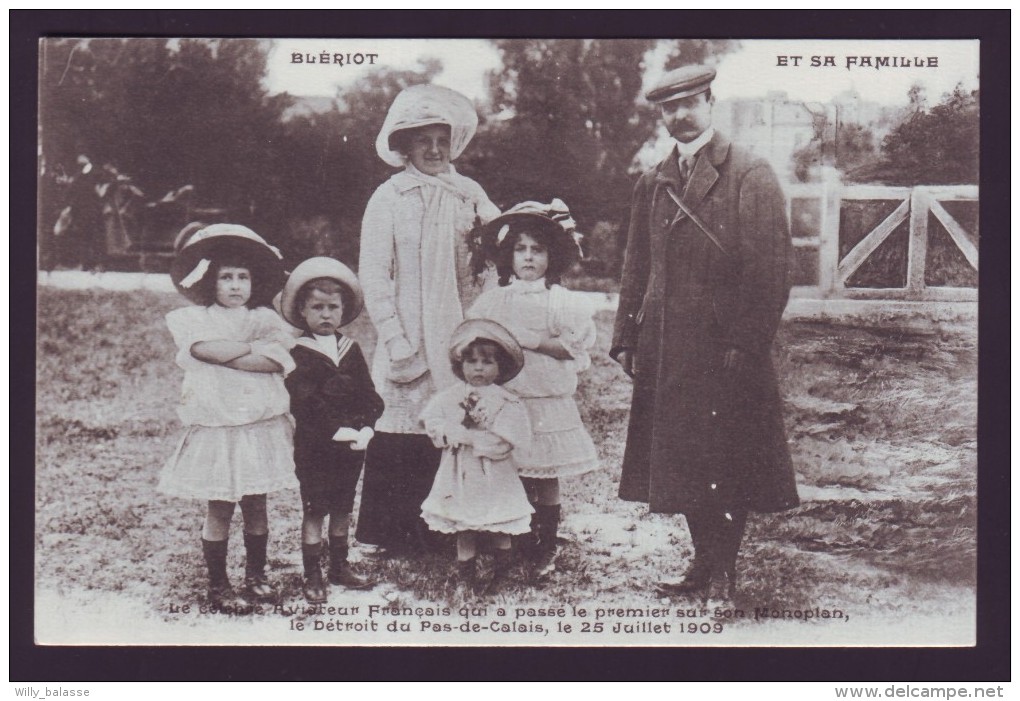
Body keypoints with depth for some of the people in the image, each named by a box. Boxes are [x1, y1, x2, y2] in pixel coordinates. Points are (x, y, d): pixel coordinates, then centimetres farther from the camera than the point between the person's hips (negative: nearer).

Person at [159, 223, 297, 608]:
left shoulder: (264, 319, 7)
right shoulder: (194, 319, 2)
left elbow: (276, 361, -10)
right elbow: (205, 348, -19)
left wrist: (224, 357, -15)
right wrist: (254, 346, -9)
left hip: (260, 427, 3)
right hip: (215, 428, -2)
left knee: (256, 505, 10)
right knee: (219, 508, 2)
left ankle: (256, 574, 25)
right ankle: (217, 583, 13)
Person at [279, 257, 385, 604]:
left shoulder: (350, 350, 8)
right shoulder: (299, 354, -8)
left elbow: (368, 394, 4)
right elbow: (305, 402, -18)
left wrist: (365, 427, -13)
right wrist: (337, 431, -24)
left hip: (351, 444, 5)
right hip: (314, 444, -5)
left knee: (343, 507, 15)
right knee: (314, 510, 1)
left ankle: (340, 566, 27)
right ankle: (312, 575, 10)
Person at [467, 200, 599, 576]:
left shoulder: (563, 301, -2)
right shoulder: (494, 299, 7)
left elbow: (575, 346, -7)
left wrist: (537, 341, -15)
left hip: (548, 402, -3)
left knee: (545, 475, 3)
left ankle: (547, 548, 15)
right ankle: (525, 544, 21)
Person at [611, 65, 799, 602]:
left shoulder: (752, 177, -4)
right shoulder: (652, 185, 15)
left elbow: (769, 270, -10)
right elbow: (637, 269, 18)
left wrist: (744, 344, -16)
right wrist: (626, 338, 10)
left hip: (724, 350, -6)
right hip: (666, 351, 6)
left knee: (727, 464, 1)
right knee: (681, 463, 10)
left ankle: (724, 572, 12)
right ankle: (705, 563, 22)